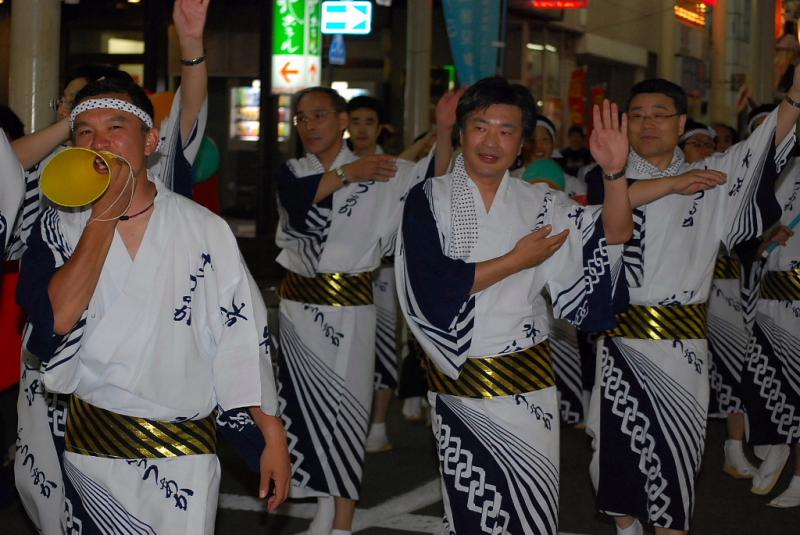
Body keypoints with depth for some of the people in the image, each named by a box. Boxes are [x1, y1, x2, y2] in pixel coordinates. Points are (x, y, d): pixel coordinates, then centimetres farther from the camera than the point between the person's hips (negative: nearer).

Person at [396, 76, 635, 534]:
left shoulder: (541, 203, 6)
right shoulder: (429, 200, -2)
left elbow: (614, 234, -3)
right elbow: (430, 288, -15)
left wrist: (616, 173, -20)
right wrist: (516, 261, -11)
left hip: (527, 383, 2)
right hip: (458, 387, -2)